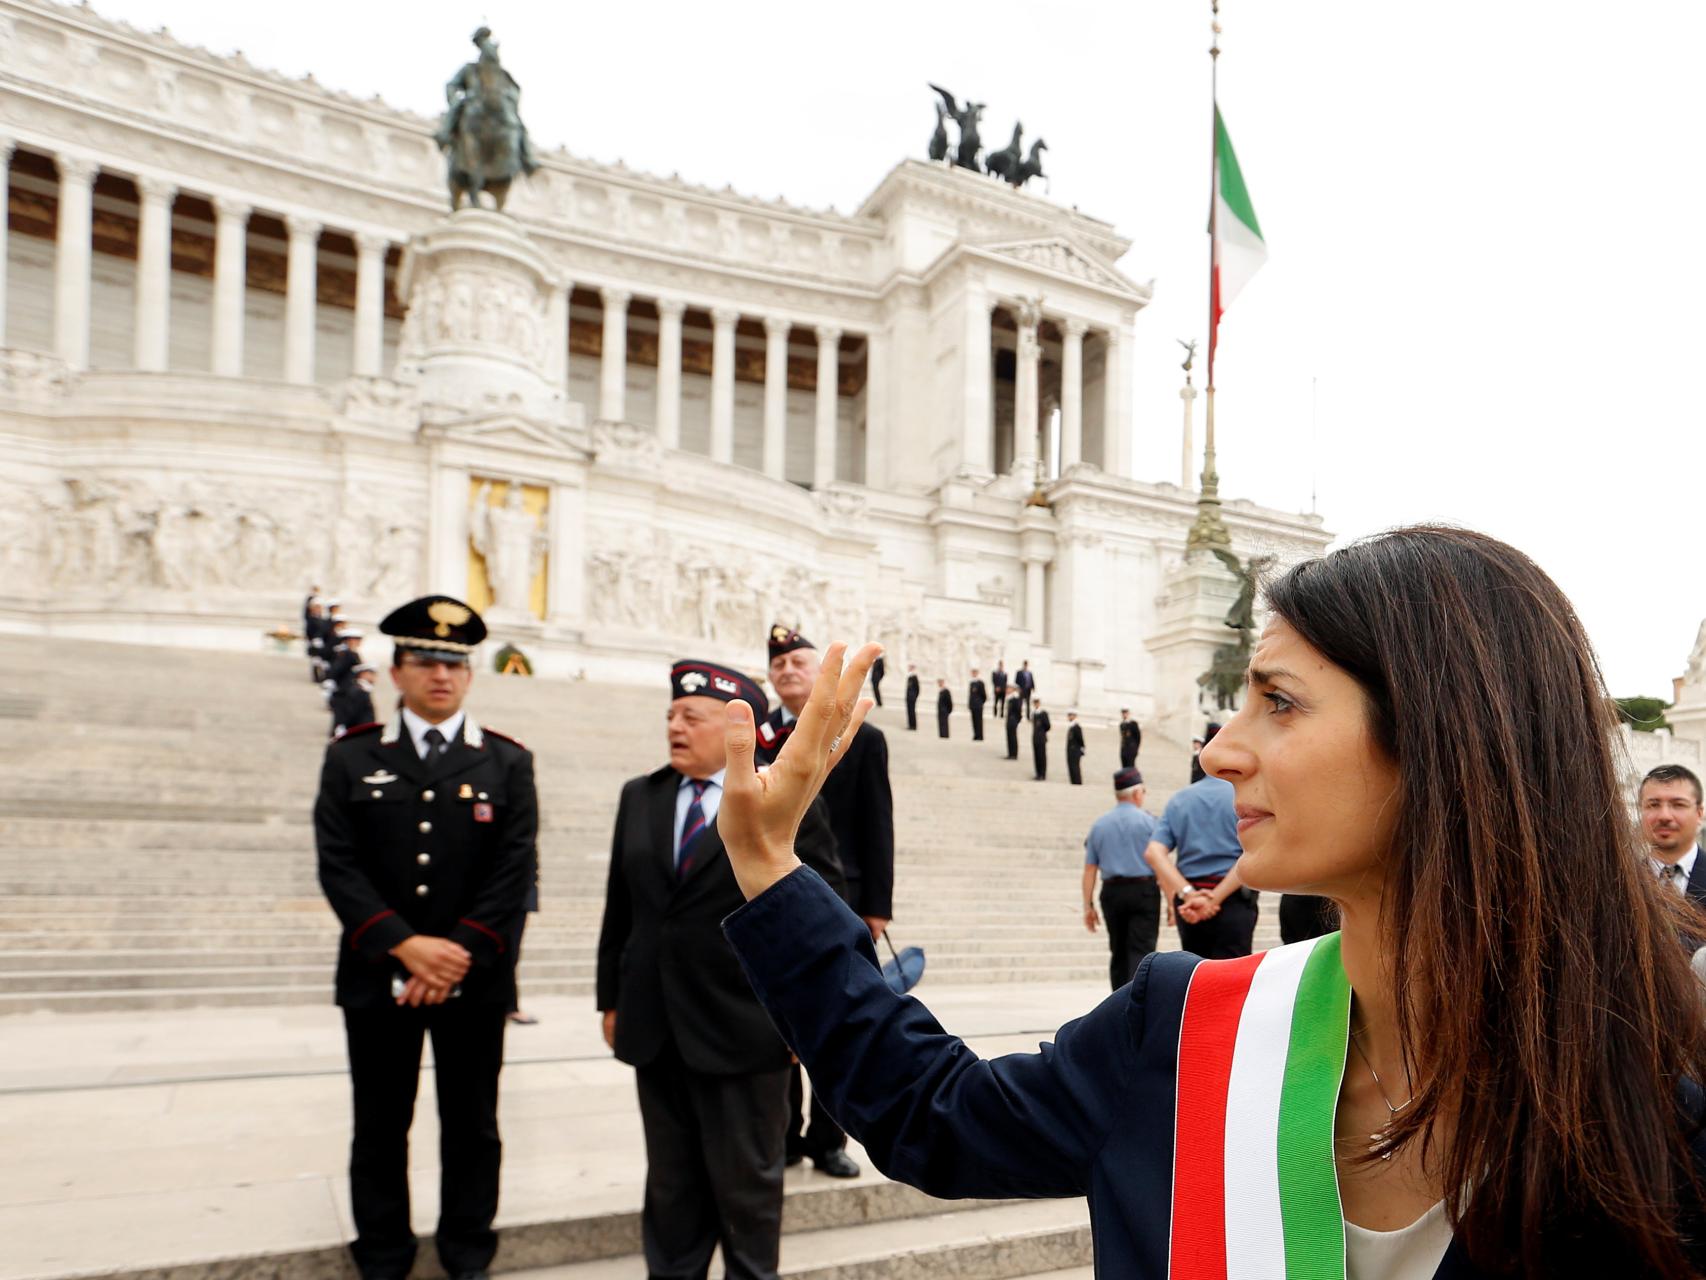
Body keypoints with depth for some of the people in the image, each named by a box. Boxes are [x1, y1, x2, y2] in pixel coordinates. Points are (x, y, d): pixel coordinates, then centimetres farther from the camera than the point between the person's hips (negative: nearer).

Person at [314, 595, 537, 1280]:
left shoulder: (509, 762, 0)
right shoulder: (350, 758, 2)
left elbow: (514, 871, -6)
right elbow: (338, 866, -6)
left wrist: (458, 956, -14)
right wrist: (407, 946, -16)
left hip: (476, 981, 0)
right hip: (377, 978, 1)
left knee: (472, 1127, 11)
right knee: (380, 1128, 13)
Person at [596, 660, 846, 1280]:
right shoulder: (640, 797, 7)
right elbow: (620, 907, 11)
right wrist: (611, 998, 10)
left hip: (745, 1027, -4)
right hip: (655, 1029, 5)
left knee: (747, 1184, 11)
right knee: (670, 1184, 17)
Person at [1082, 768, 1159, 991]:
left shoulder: (1099, 824, 8)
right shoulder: (1146, 821, -2)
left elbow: (1090, 869, 6)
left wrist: (1088, 905, 9)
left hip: (1112, 893, 4)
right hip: (1143, 891, -4)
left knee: (1119, 953, 15)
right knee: (1141, 951, -6)